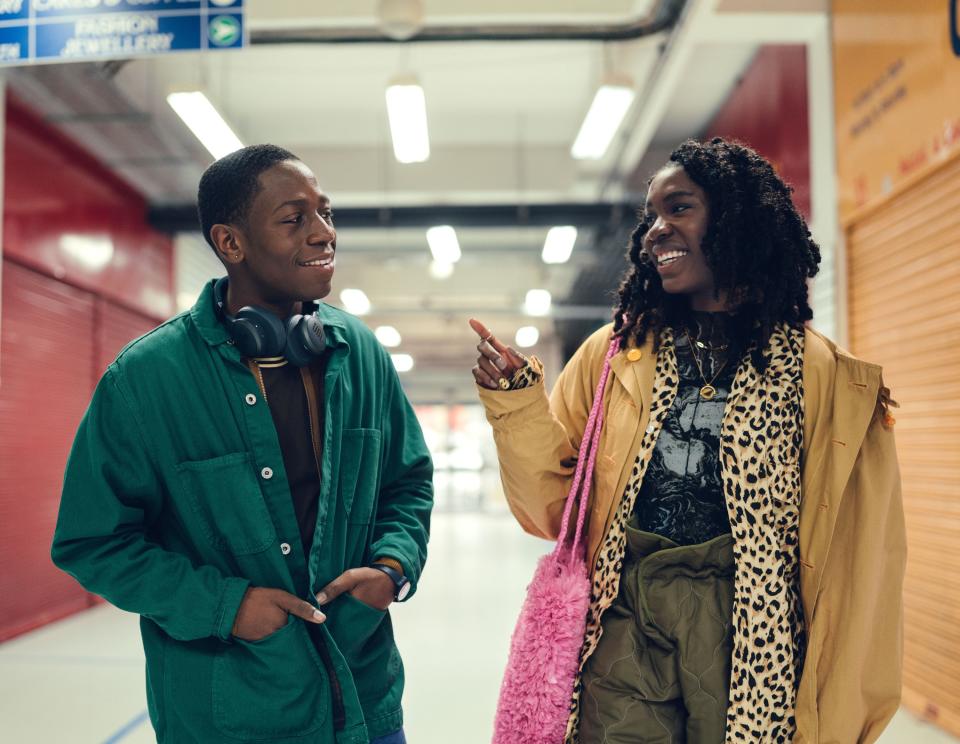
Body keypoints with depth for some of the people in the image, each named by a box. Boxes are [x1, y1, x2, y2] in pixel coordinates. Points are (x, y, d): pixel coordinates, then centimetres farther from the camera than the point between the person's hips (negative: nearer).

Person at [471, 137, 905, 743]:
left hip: (752, 644, -1)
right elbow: (556, 507, 4)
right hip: (624, 636, 1)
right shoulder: (615, 354, 3)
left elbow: (854, 566, -2)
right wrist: (518, 401, -10)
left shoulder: (817, 375, -3)